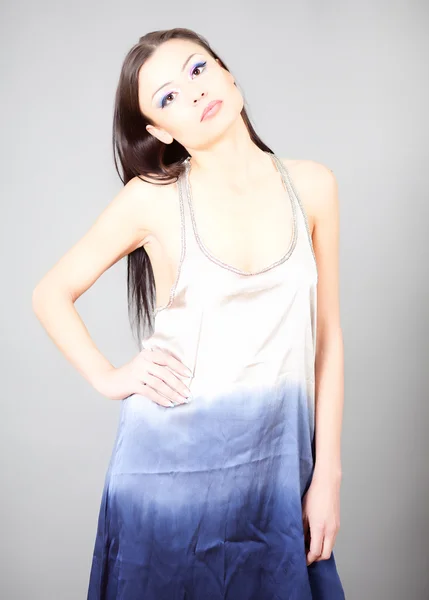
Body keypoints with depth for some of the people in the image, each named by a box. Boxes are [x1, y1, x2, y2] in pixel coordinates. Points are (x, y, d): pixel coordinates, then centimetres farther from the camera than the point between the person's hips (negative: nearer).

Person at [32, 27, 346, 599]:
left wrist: (327, 473, 1)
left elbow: (326, 333, 2)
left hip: (277, 460, 2)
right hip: (174, 460, -2)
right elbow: (51, 294, 4)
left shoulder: (311, 185, -1)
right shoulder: (152, 198, -8)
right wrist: (109, 377, -6)